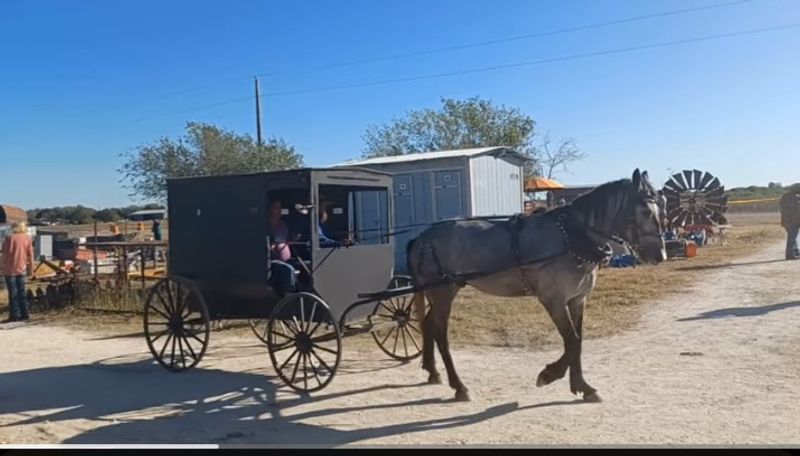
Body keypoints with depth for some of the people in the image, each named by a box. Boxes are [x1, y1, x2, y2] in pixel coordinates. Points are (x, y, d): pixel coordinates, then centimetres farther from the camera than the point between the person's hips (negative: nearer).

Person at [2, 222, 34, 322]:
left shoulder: (10, 238, -9)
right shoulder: (27, 238, 2)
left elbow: (5, 255, -7)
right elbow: (30, 255, 5)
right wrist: (30, 268, 13)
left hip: (10, 270, -4)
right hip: (22, 269, 4)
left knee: (13, 293, 0)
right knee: (22, 292, 10)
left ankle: (14, 315, 2)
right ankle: (24, 315, 11)